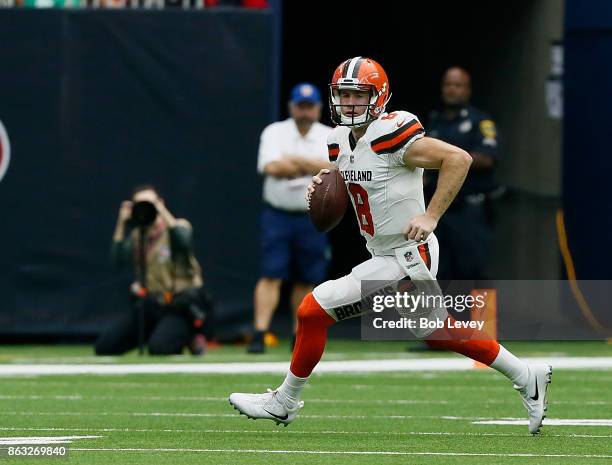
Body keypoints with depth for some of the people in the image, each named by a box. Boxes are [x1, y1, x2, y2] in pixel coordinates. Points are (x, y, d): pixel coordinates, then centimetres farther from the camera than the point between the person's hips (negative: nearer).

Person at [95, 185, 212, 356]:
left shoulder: (179, 227, -1)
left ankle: (189, 338, 2)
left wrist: (163, 212, -22)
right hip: (149, 305, 5)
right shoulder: (135, 236, 11)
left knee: (158, 348, -32)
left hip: (179, 307, -5)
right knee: (104, 346, -5)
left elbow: (183, 241, -25)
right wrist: (122, 223, -11)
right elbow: (119, 259, -7)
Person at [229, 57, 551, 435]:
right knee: (439, 333, 24)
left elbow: (459, 158, -24)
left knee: (314, 310, -9)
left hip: (407, 258, -10)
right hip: (387, 255, 10)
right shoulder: (341, 140, 6)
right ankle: (528, 378, 36)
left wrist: (431, 216, -25)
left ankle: (285, 402, 8)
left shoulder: (390, 133, -21)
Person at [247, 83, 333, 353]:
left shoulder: (329, 137, 3)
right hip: (277, 216, -2)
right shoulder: (275, 132, -1)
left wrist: (294, 160, -20)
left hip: (312, 218, 2)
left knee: (307, 279, 7)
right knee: (271, 275, -12)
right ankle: (259, 336, -17)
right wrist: (312, 167, -16)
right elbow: (271, 167, -18)